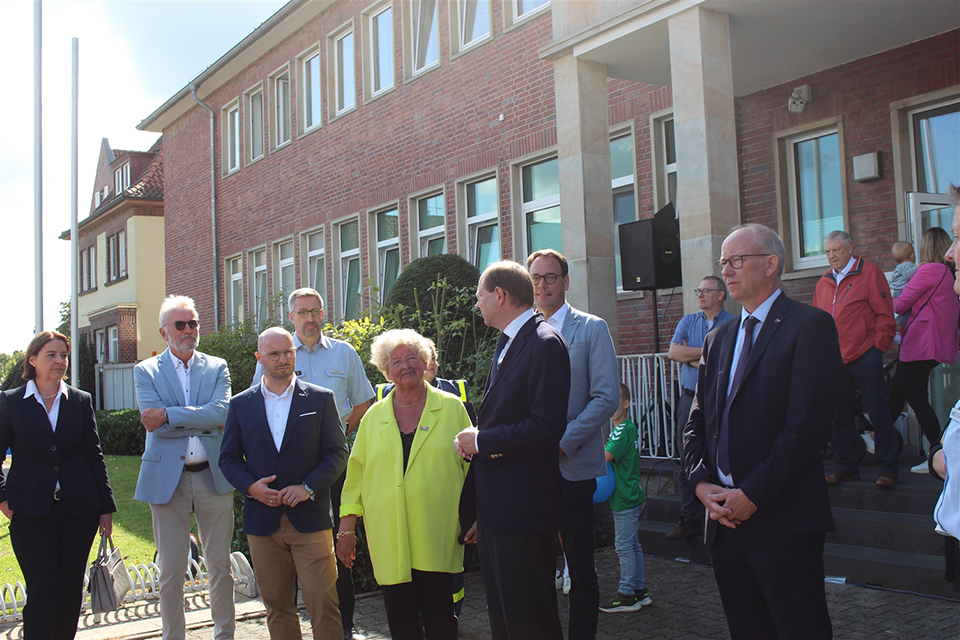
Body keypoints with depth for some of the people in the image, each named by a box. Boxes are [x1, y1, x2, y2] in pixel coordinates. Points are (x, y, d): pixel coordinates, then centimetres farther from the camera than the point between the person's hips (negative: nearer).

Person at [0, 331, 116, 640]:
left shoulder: (81, 401, 7)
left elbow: (94, 457, 8)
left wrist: (106, 507, 6)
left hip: (79, 510, 2)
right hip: (31, 512, -2)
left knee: (71, 590, 9)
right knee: (41, 592, -4)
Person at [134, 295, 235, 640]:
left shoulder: (217, 367, 8)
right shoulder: (146, 371, 4)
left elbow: (221, 413, -10)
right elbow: (154, 424, -10)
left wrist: (169, 415, -14)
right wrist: (202, 421, -11)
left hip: (213, 478, 1)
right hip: (167, 479, -1)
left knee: (220, 566, 9)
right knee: (170, 570, 6)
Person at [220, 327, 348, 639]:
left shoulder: (321, 399, 4)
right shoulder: (240, 404, 10)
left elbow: (338, 452, 1)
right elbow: (228, 458, 10)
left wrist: (308, 487, -11)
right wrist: (250, 486, -8)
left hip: (310, 518, -2)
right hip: (262, 520, 2)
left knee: (323, 602, -4)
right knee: (277, 605, 10)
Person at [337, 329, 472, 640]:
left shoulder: (452, 408, 4)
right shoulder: (373, 417, 10)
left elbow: (472, 463, 6)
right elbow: (356, 472, 11)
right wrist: (346, 526, 8)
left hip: (436, 536, -2)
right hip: (388, 538, 2)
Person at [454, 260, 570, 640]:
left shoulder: (544, 344, -16)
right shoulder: (507, 343, 15)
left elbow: (547, 426, -24)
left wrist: (482, 441, -15)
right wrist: (471, 439, 2)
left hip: (523, 505, -10)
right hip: (495, 505, 10)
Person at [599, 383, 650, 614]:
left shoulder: (623, 430, -17)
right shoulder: (628, 428, 14)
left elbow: (605, 456, -26)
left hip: (625, 499, -10)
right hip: (630, 497, 10)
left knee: (623, 546, -3)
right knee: (632, 544, 15)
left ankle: (627, 595, 4)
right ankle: (640, 591, 22)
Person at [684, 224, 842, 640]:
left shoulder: (809, 326, -6)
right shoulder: (717, 340, 17)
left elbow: (806, 422, -15)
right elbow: (696, 422, 15)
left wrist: (754, 494, -16)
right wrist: (701, 482, -2)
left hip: (782, 520, -6)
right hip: (725, 517, 6)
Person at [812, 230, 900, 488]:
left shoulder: (869, 273, -2)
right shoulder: (824, 283, 14)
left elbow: (885, 315, -4)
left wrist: (877, 346, -9)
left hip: (865, 357, -5)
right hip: (835, 360, 5)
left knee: (877, 412, -2)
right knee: (839, 416, 8)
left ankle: (889, 468, 6)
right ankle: (847, 467, 19)